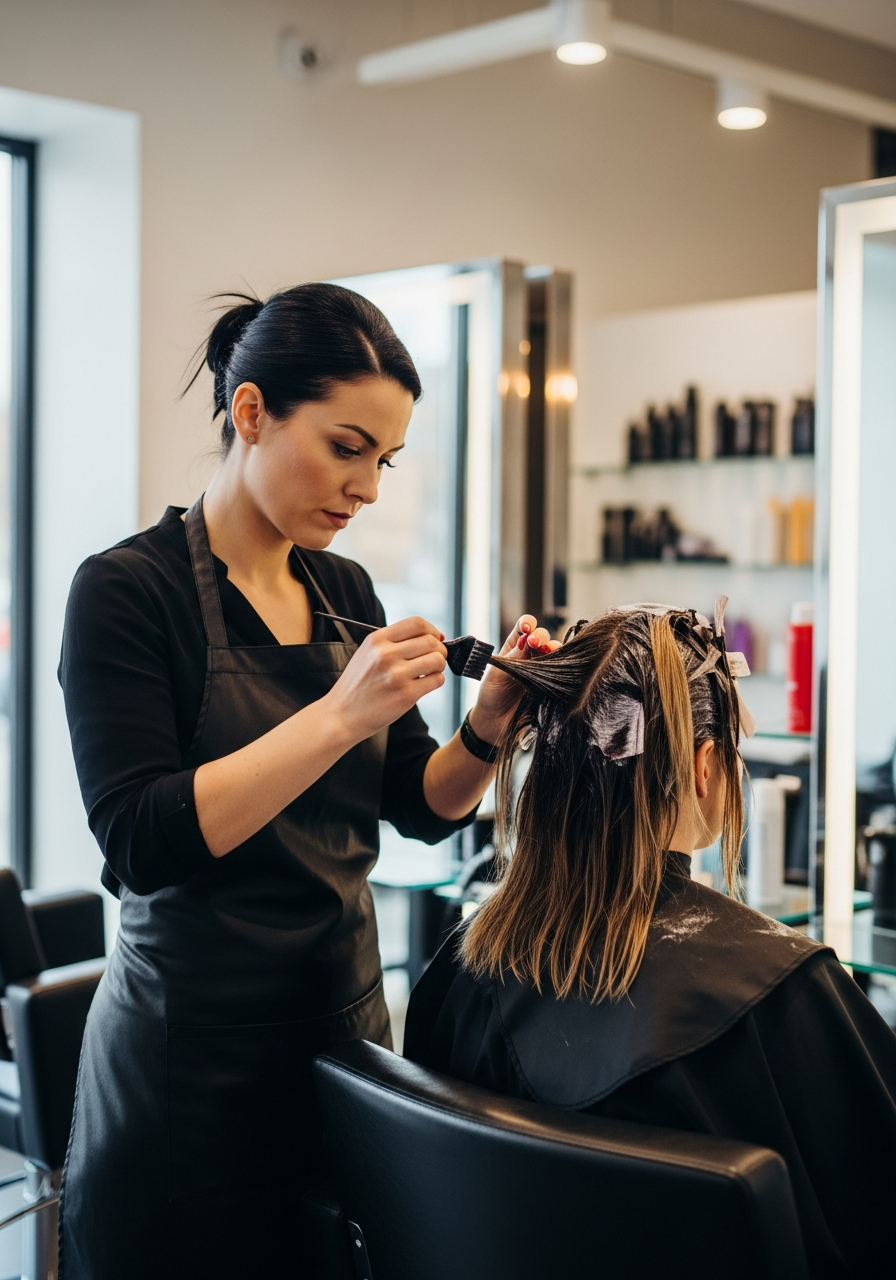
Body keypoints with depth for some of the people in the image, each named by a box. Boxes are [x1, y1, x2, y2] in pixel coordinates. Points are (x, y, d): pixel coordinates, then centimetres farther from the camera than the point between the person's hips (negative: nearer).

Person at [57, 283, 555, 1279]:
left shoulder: (343, 591, 8)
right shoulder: (128, 590, -12)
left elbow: (427, 805, 11)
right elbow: (141, 841, -22)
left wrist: (490, 720, -9)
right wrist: (340, 716, -26)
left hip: (342, 1032, 6)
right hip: (191, 1069, -6)